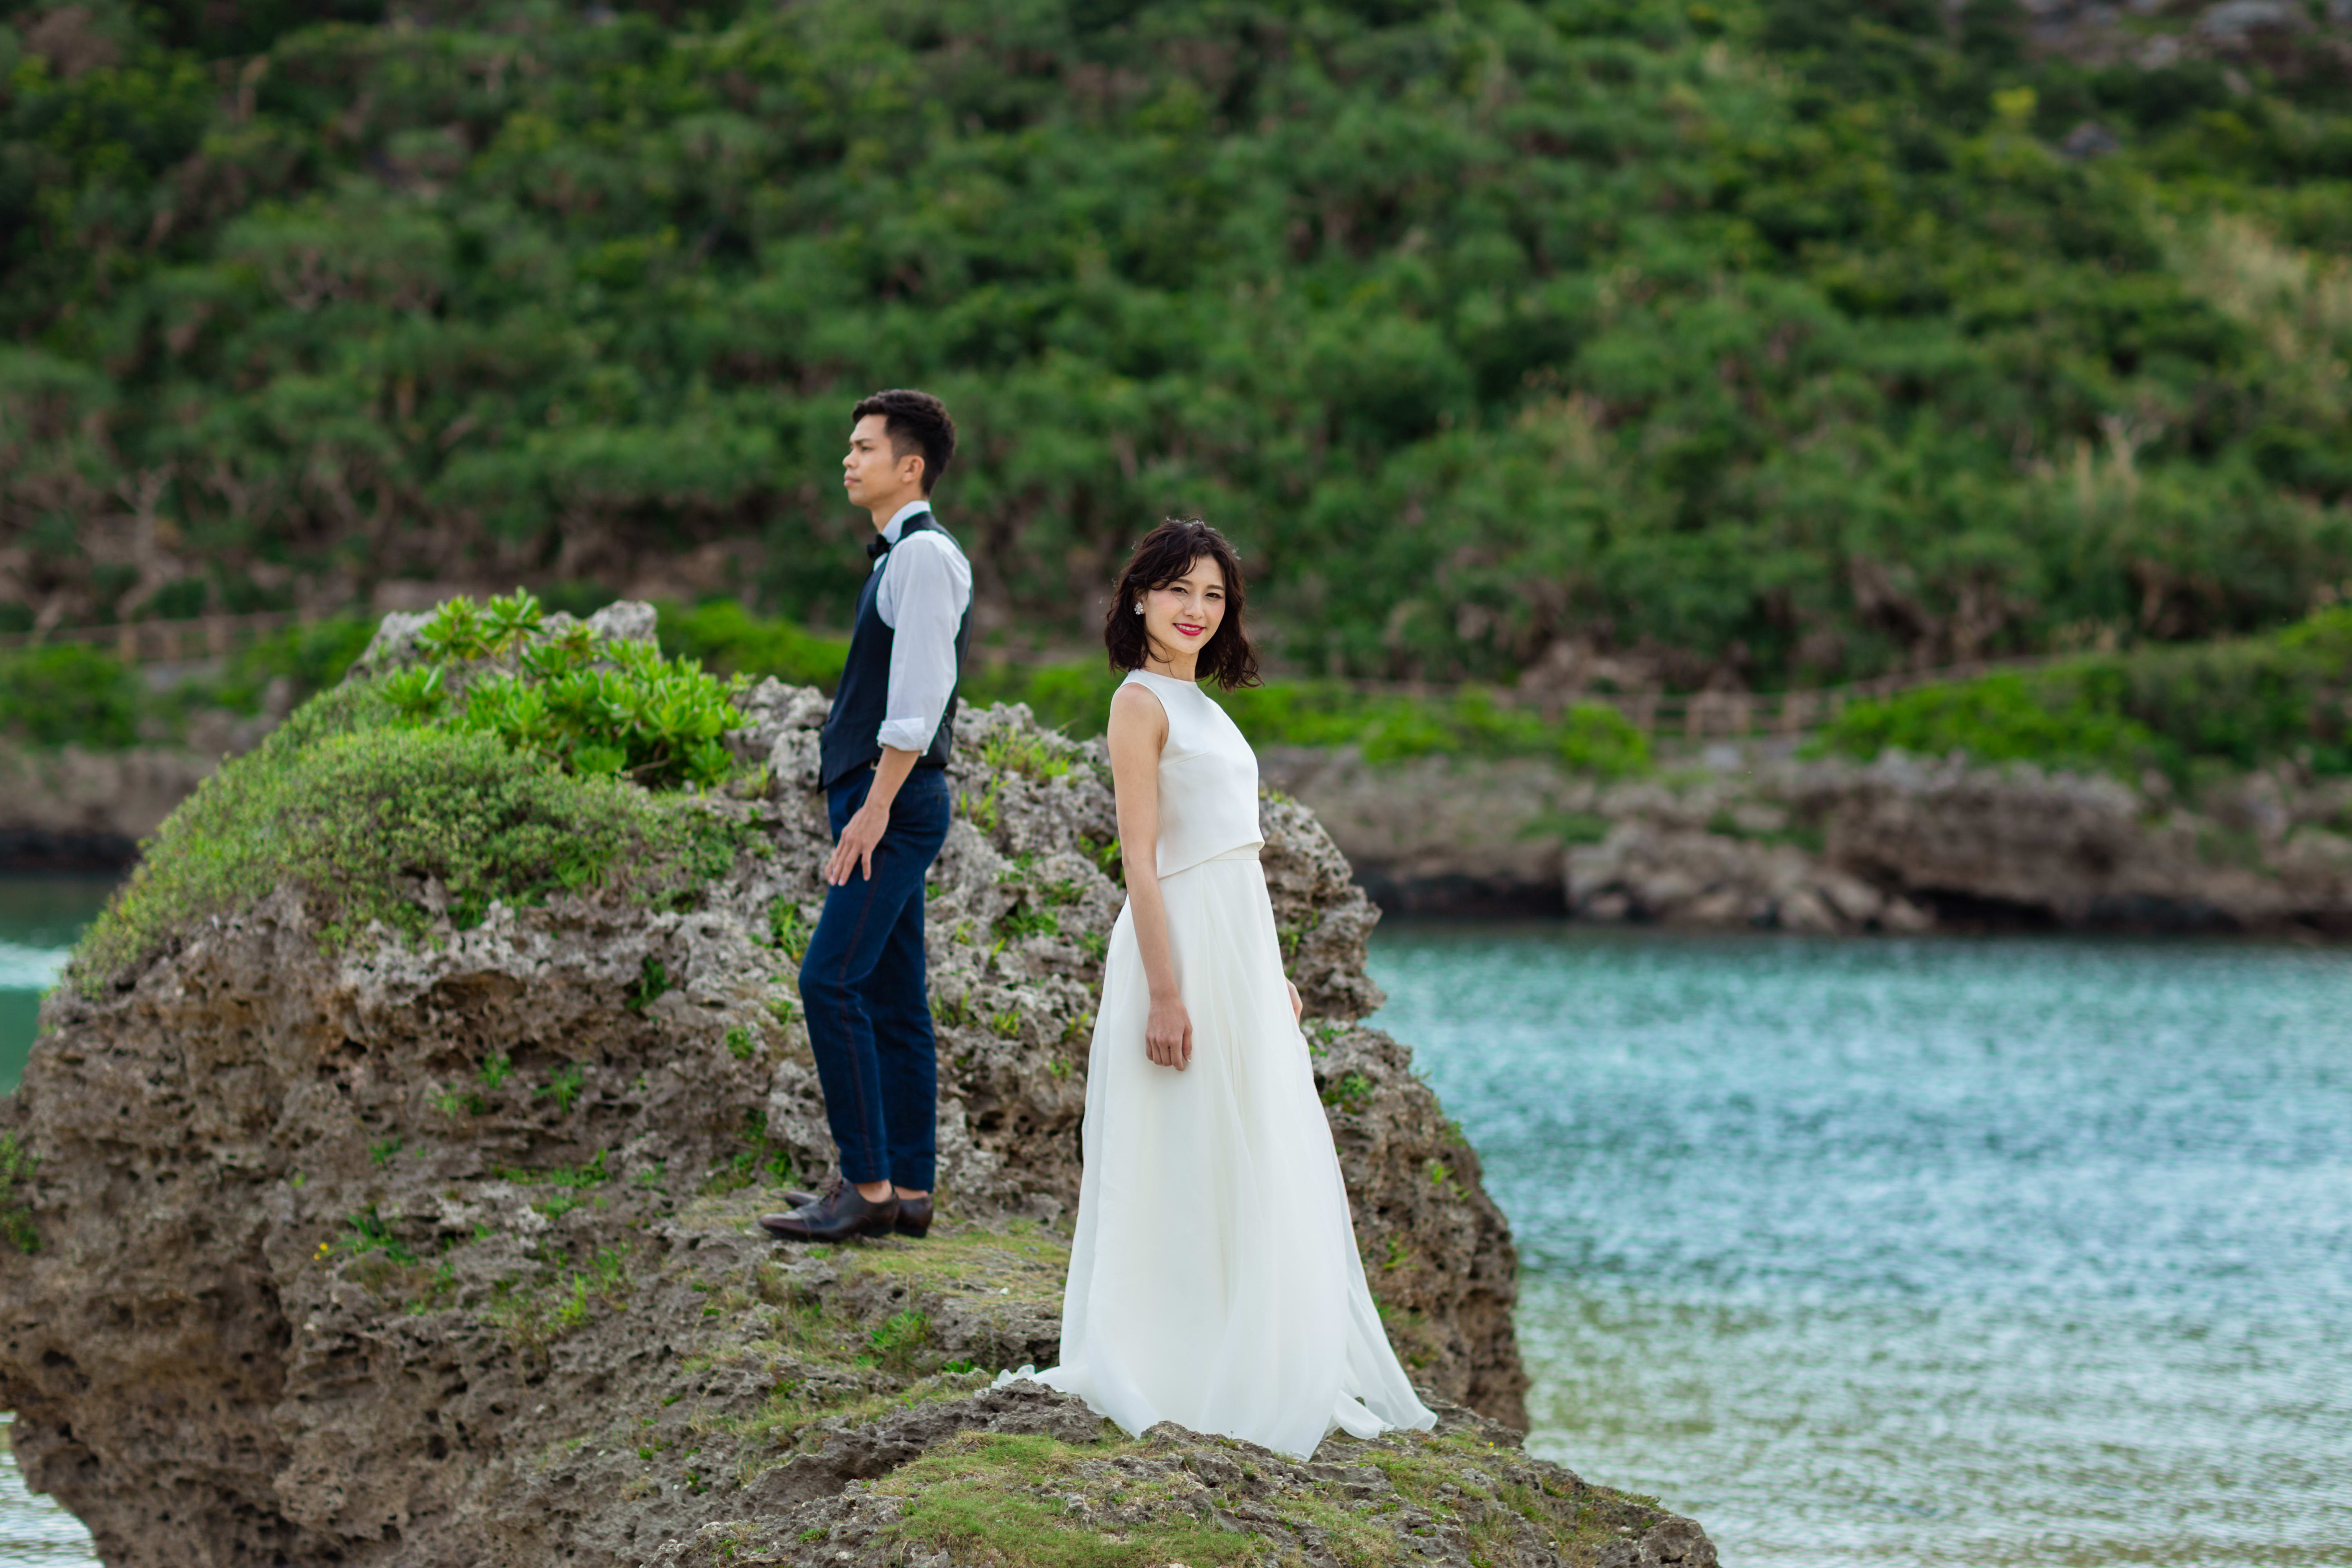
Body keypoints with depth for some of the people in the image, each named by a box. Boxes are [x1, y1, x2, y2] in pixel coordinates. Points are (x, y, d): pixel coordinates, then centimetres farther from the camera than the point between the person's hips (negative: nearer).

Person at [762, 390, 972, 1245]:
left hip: (895, 800, -10)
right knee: (891, 999, 9)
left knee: (831, 982, -13)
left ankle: (868, 1186, -12)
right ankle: (909, 1191, 11)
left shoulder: (925, 554, -12)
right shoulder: (900, 556, 18)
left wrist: (875, 808, -23)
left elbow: (920, 695, -20)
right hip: (877, 800, 10)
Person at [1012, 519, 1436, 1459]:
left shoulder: (1199, 703, 17)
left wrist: (1273, 973, 19)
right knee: (1193, 1167, -5)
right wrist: (1165, 992, -21)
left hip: (1241, 950, 9)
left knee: (1264, 1164, 12)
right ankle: (1191, 1382, 0)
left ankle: (1268, 1374, 20)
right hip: (1186, 948, -9)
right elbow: (1139, 858, -16)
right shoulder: (1141, 702, -10)